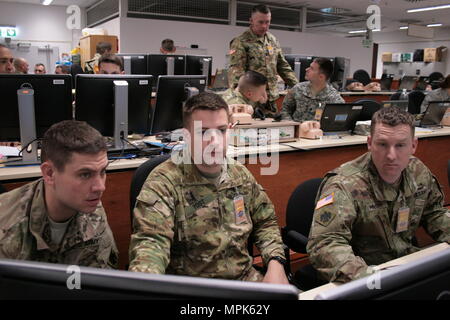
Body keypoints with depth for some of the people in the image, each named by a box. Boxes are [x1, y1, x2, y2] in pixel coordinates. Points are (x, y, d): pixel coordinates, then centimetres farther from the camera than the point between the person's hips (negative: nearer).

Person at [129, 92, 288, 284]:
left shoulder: (241, 174, 5)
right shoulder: (164, 181, -14)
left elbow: (265, 222, 14)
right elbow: (151, 240, -25)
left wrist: (275, 263, -2)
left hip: (246, 278, 3)